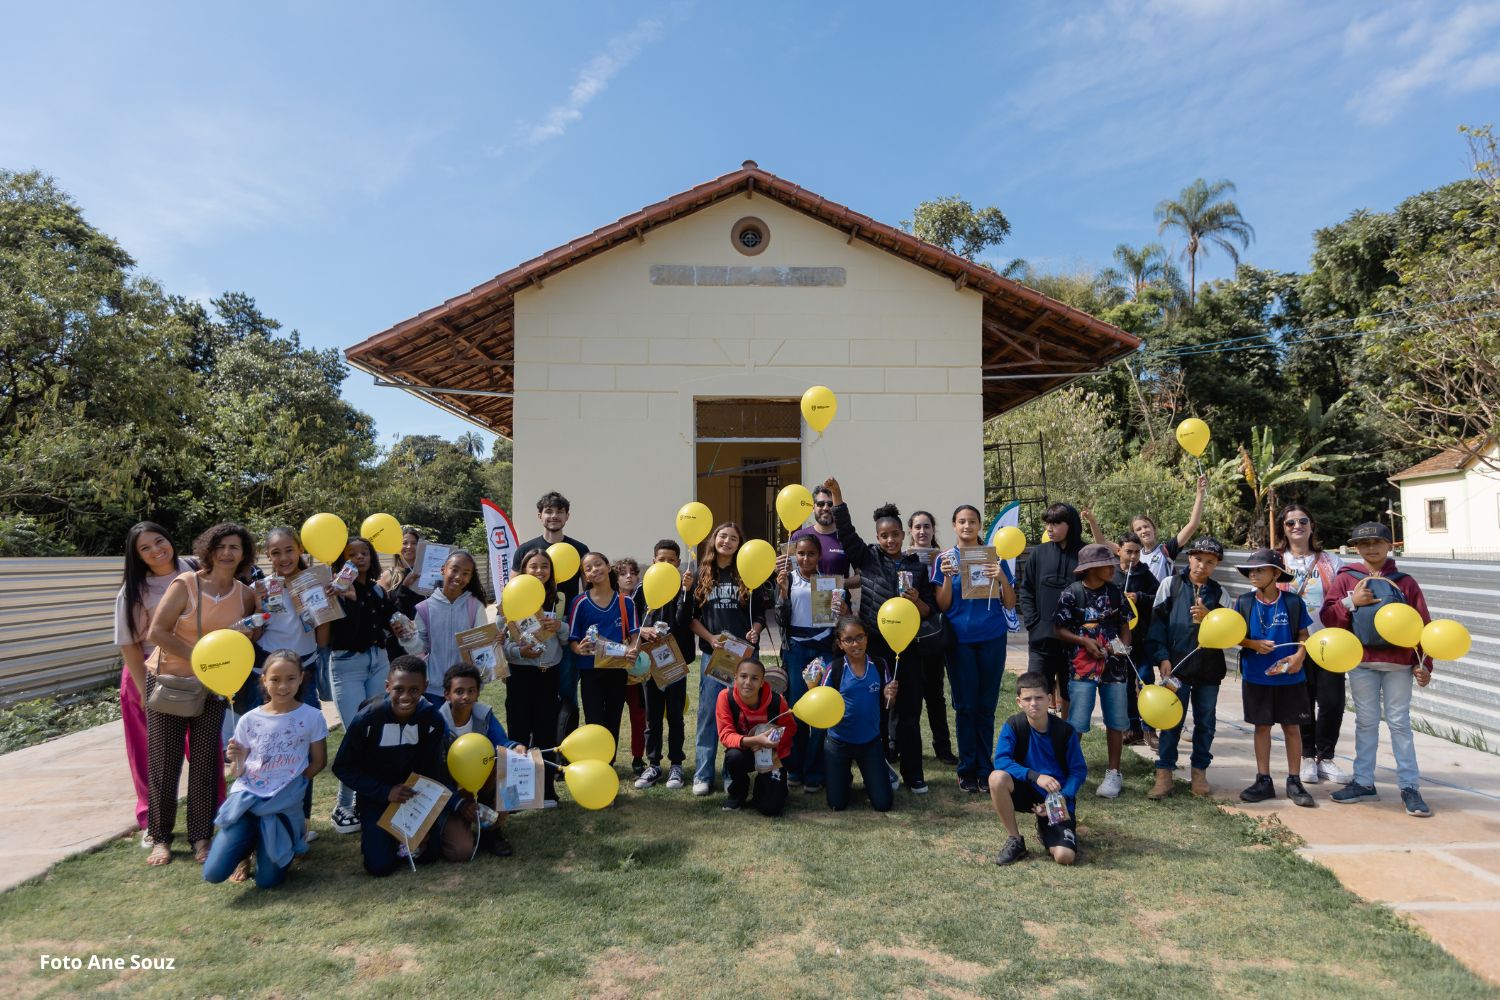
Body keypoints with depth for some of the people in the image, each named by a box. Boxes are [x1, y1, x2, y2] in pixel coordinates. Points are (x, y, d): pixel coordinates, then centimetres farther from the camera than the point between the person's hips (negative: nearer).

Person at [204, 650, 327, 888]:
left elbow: (318, 762, 4)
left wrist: (292, 784, -7)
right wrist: (236, 761, -18)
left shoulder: (312, 717, -6)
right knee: (213, 874, -9)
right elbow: (238, 773, 4)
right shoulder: (249, 720, -2)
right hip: (247, 797, 2)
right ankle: (248, 846, 23)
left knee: (268, 881, -4)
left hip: (284, 805, -1)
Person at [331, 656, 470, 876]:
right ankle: (370, 831, 18)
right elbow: (342, 767, -13)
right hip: (375, 797, -2)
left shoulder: (432, 719, -16)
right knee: (380, 866, -14)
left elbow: (434, 772, -8)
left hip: (415, 792, 2)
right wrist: (385, 792, -23)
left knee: (427, 853, -8)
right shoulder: (367, 719, -22)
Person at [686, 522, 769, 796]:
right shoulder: (701, 575, 6)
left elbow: (760, 614, 8)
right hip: (712, 652, 0)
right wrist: (710, 638, -9)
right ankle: (703, 775, 6)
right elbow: (691, 616, 5)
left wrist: (754, 632, -11)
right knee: (709, 712, -1)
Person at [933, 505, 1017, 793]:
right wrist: (947, 577, -16)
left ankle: (984, 769, 14)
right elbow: (942, 606, 0)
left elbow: (1010, 604, 4)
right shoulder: (944, 559, 3)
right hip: (959, 639, -1)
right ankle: (967, 770, 11)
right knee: (965, 705, 2)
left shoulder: (995, 557, 5)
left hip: (992, 638, 1)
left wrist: (1001, 578, -15)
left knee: (987, 705, 5)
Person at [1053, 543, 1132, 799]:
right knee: (1076, 722, -4)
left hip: (1114, 664, 3)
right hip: (1083, 665, -3)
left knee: (1115, 720, 9)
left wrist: (1124, 646, -7)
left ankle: (1114, 773, 23)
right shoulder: (1071, 593, -6)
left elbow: (1125, 625, 11)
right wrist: (1084, 641, -15)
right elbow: (1060, 629, -2)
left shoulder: (1115, 592, 4)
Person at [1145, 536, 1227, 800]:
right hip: (1177, 664, -2)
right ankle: (1164, 773, 6)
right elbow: (1157, 622, -1)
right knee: (1172, 720, -1)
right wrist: (1162, 658, -9)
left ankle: (1199, 771, 23)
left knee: (1206, 721, 10)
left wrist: (1207, 617, -16)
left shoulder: (1219, 593, 7)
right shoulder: (1171, 584, 3)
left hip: (1209, 667, 2)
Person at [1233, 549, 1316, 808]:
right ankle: (1263, 781, 19)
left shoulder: (1293, 602, -5)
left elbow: (1303, 634, 2)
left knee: (1292, 727, 7)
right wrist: (1254, 644, -16)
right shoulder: (1244, 602, -2)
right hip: (1257, 677, 1)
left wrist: (1299, 655, -16)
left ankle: (1294, 782, 19)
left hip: (1290, 678, -1)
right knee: (1262, 727, 10)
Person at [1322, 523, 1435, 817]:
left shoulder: (1404, 582, 3)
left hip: (1398, 662, -1)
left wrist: (1424, 664, -2)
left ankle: (1409, 787, 11)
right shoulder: (1346, 579, 4)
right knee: (1366, 721, 10)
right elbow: (1328, 617, 0)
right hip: (1361, 662, 1)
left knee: (1399, 722, 3)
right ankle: (1363, 782, 18)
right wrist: (1351, 602, -16)